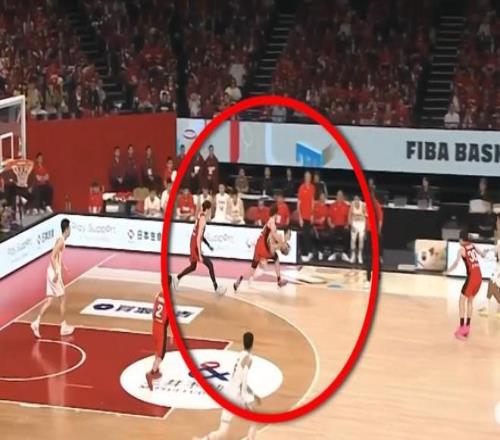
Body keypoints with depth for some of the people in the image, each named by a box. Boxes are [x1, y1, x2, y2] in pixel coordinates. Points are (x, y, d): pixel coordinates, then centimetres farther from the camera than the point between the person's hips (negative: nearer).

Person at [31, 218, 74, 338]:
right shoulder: (61, 240, -15)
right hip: (55, 272, -9)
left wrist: (63, 266, 33)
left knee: (50, 300, 7)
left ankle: (37, 323, 2)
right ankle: (64, 327, 10)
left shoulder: (61, 240, 14)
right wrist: (56, 273, -26)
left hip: (53, 272, 9)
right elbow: (52, 257, -23)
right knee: (62, 299, 2)